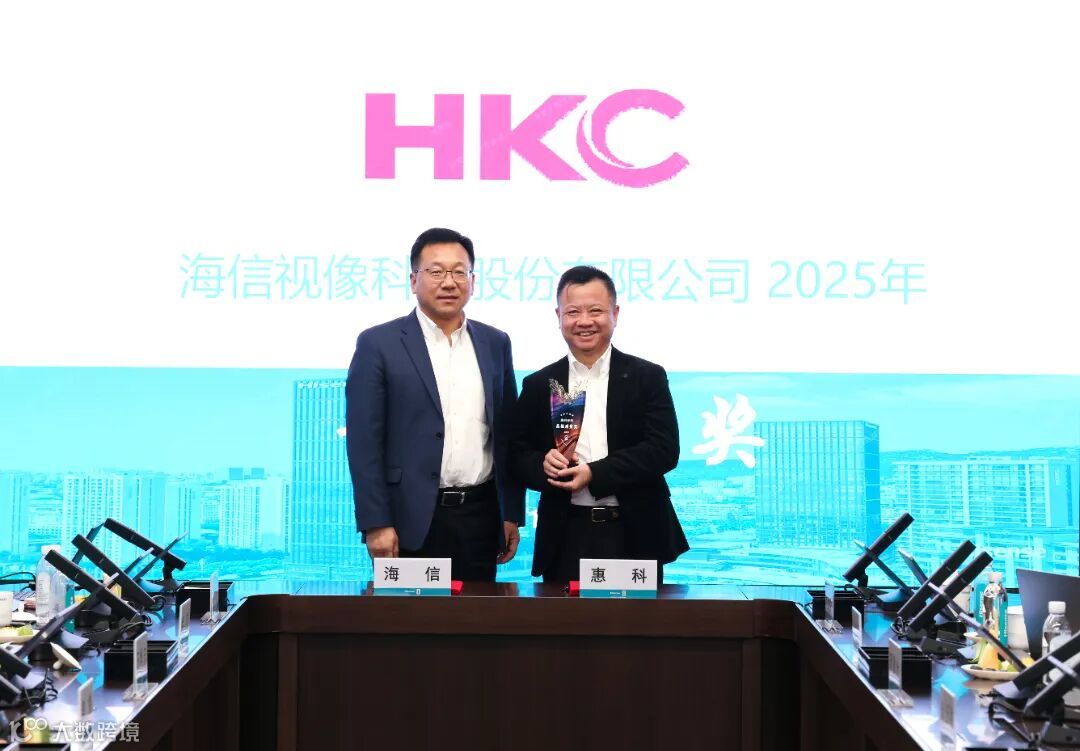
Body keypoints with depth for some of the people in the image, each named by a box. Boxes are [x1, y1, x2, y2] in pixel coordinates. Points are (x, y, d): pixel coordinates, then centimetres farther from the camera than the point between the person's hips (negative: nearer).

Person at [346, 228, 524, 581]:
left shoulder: (495, 343, 10)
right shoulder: (379, 344, -3)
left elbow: (507, 435, 13)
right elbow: (364, 442, -6)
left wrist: (512, 513, 9)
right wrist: (376, 524, -12)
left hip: (479, 517, 4)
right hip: (410, 520, -4)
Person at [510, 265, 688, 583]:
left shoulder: (647, 377, 2)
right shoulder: (538, 385, 8)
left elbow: (664, 450, -7)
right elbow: (518, 454, 7)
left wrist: (595, 474, -16)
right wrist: (542, 464, -16)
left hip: (634, 537, -1)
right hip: (566, 538, 1)